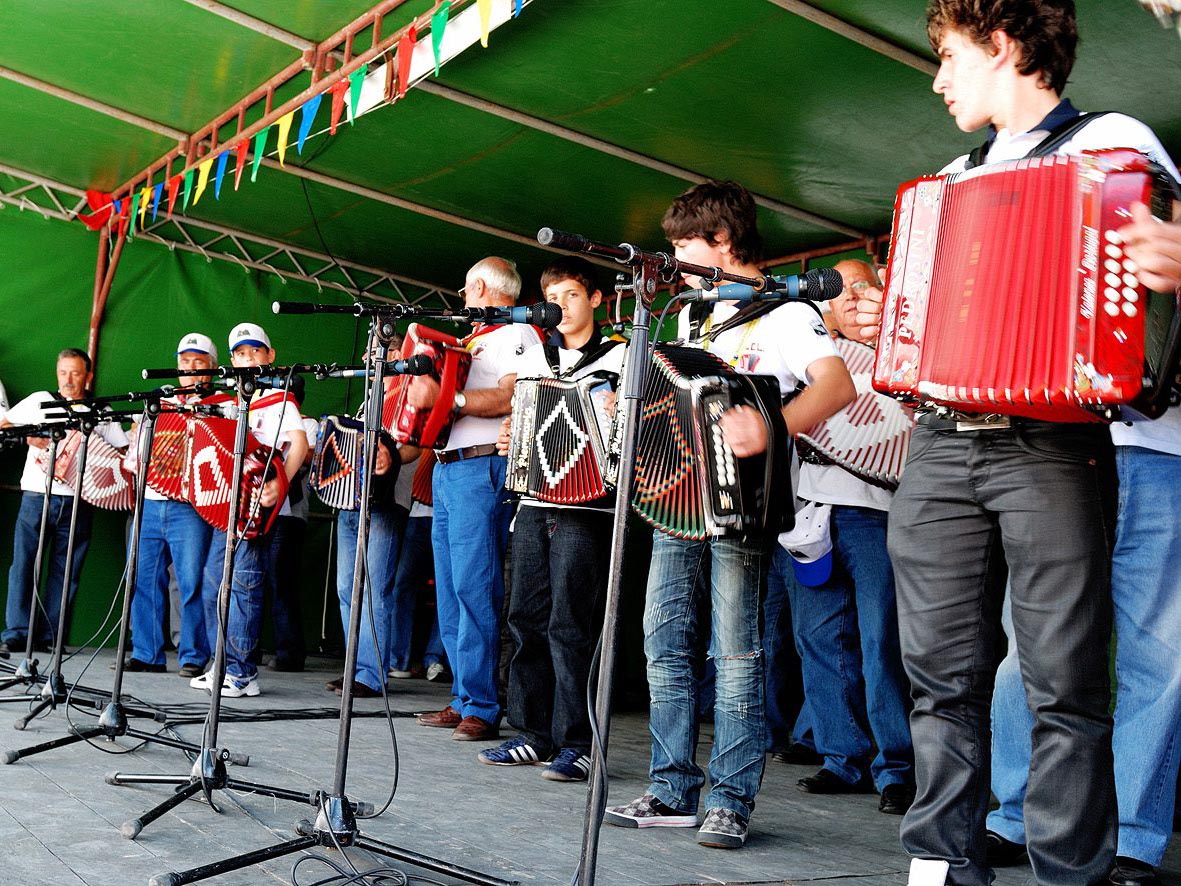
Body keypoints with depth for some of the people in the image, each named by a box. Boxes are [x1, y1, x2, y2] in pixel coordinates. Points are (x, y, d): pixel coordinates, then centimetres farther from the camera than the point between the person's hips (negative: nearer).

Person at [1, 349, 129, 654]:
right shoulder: (40, 400, 13)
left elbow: (122, 453, 9)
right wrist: (29, 437, -4)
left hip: (77, 501, 0)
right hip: (36, 494, 0)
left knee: (65, 570, 0)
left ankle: (48, 636, 6)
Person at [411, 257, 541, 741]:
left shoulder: (517, 334, -3)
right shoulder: (474, 341, 25)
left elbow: (512, 396, -19)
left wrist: (447, 399, -23)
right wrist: (417, 378, 21)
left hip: (482, 469, -9)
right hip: (448, 468, 10)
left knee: (475, 587, -13)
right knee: (450, 591, 8)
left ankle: (482, 708, -10)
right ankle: (462, 700, 12)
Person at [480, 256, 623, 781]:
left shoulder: (619, 358, 3)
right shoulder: (533, 360, 18)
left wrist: (619, 418, -21)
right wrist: (508, 440, 7)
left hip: (586, 507, -6)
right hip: (534, 505, 6)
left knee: (571, 625, -8)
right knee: (527, 619, 6)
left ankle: (577, 744, -2)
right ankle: (534, 735, 15)